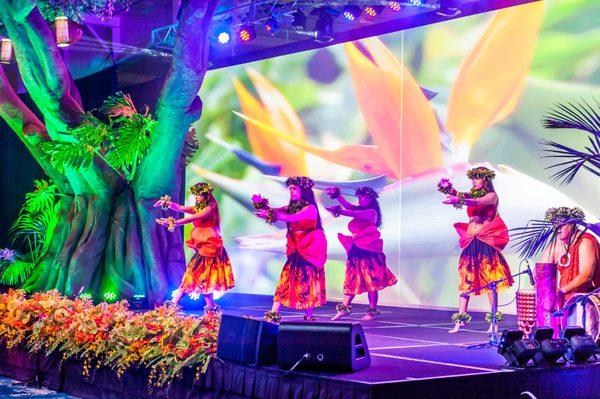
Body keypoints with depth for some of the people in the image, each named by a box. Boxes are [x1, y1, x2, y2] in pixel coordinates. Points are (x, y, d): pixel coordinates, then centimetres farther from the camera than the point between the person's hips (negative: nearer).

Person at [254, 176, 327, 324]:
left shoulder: (310, 208, -12)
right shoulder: (292, 207, 9)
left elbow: (292, 218, -29)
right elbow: (276, 212, -5)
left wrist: (270, 214, -38)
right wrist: (264, 208, -26)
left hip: (309, 252, -6)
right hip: (295, 251, 6)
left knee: (306, 283, -4)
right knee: (285, 280, 0)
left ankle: (309, 317, 3)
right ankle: (273, 315, -4)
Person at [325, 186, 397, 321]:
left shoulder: (372, 212, -7)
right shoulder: (360, 210, 17)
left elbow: (356, 214, -23)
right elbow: (349, 206, 0)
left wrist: (340, 212, -36)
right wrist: (337, 196, -14)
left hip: (368, 251, -8)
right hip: (356, 250, 8)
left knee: (370, 282, -3)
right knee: (351, 280, 6)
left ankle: (372, 311, 1)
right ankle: (344, 308, 7)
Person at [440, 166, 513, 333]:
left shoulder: (492, 196, -2)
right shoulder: (471, 195, 15)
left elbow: (477, 202, -22)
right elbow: (457, 196, -4)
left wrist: (459, 199, -39)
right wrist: (449, 190, -26)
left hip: (487, 243, -5)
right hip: (471, 243, 5)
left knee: (489, 281, -6)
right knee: (465, 281, -2)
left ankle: (494, 321, -2)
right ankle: (460, 320, -4)